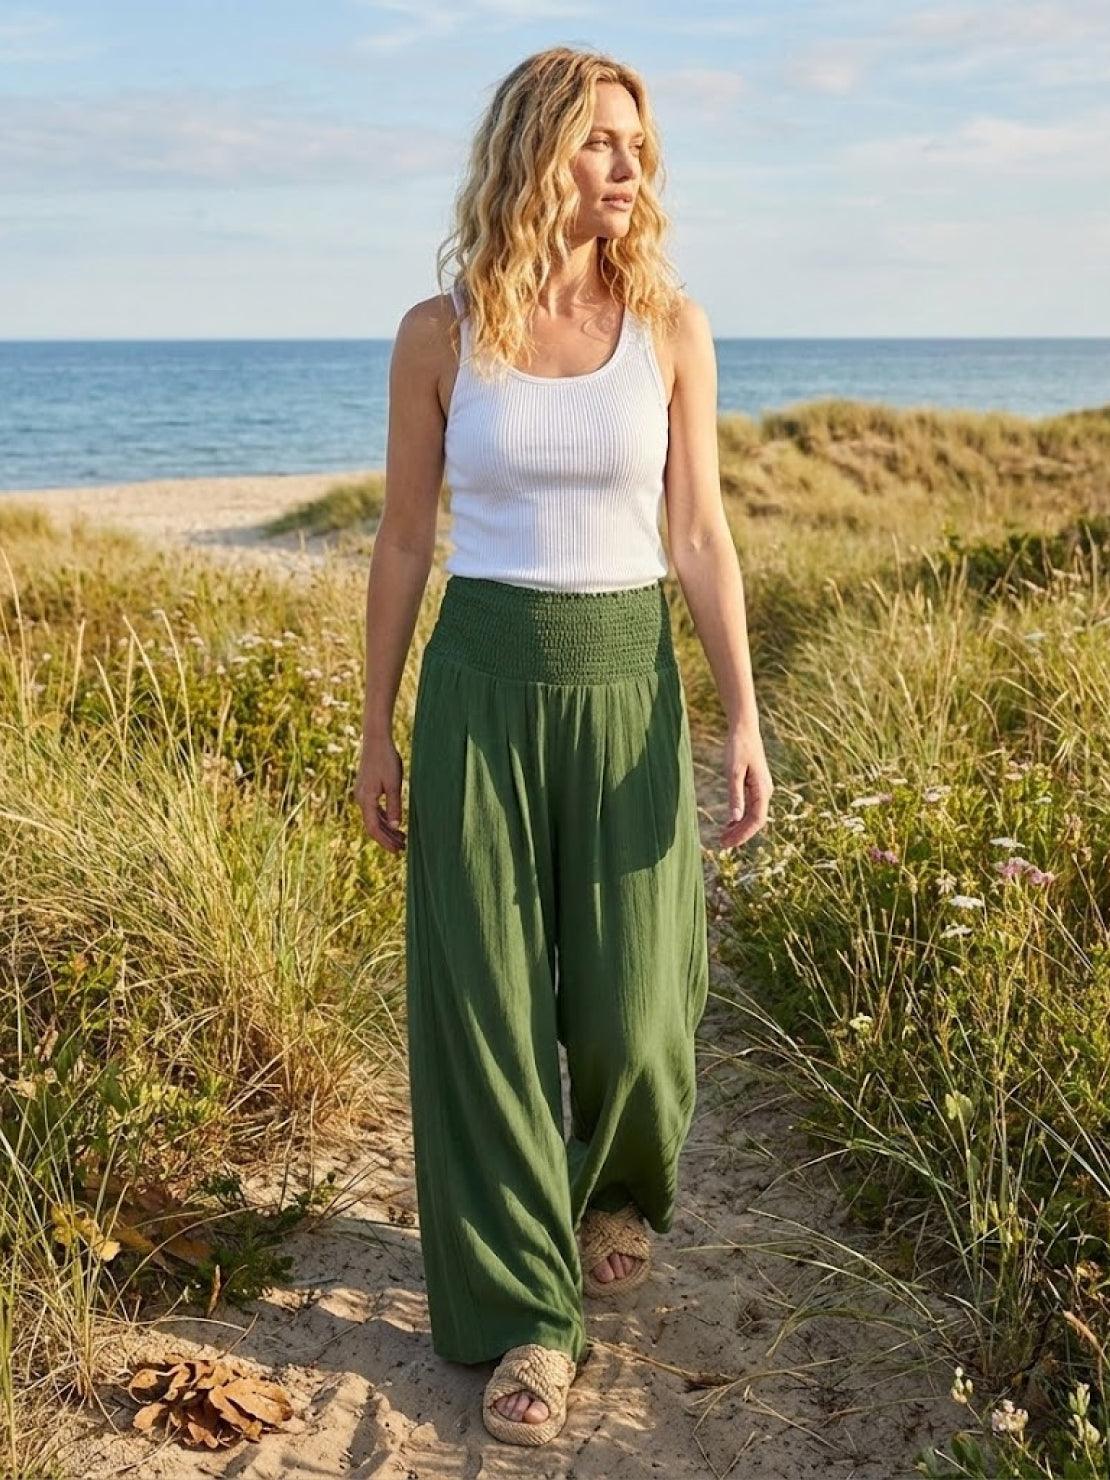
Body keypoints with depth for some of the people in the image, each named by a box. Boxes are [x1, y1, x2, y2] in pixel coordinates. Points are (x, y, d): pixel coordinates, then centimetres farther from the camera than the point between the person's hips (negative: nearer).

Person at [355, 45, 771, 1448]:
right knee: (487, 1001, 1)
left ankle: (616, 1185, 39)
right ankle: (526, 1311, 16)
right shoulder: (439, 333, -2)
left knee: (631, 1000, 4)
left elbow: (700, 536, 0)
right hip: (480, 681, 0)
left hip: (625, 677, 1)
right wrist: (375, 731, 5)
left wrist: (743, 720, -6)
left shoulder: (672, 326, 0)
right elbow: (403, 541, 4)